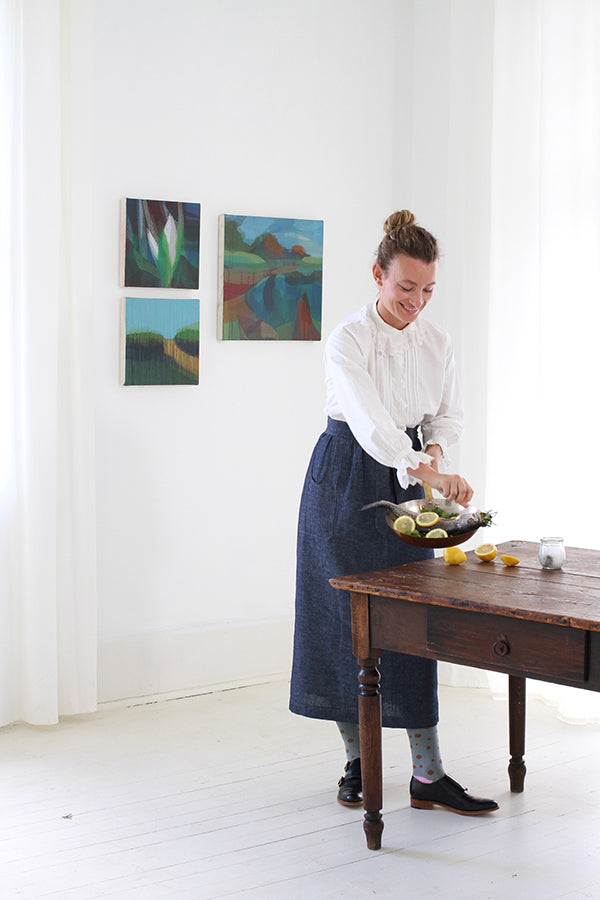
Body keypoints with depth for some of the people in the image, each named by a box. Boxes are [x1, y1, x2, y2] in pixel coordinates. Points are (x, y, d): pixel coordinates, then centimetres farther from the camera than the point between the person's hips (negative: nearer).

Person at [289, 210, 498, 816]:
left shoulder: (436, 343, 2)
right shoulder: (348, 341, -16)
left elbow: (450, 413, 14)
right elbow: (370, 423, -31)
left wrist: (436, 448, -9)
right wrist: (425, 472, -45)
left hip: (406, 482, 4)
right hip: (345, 483, -4)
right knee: (345, 618, 1)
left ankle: (428, 776, 2)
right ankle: (356, 761, 17)